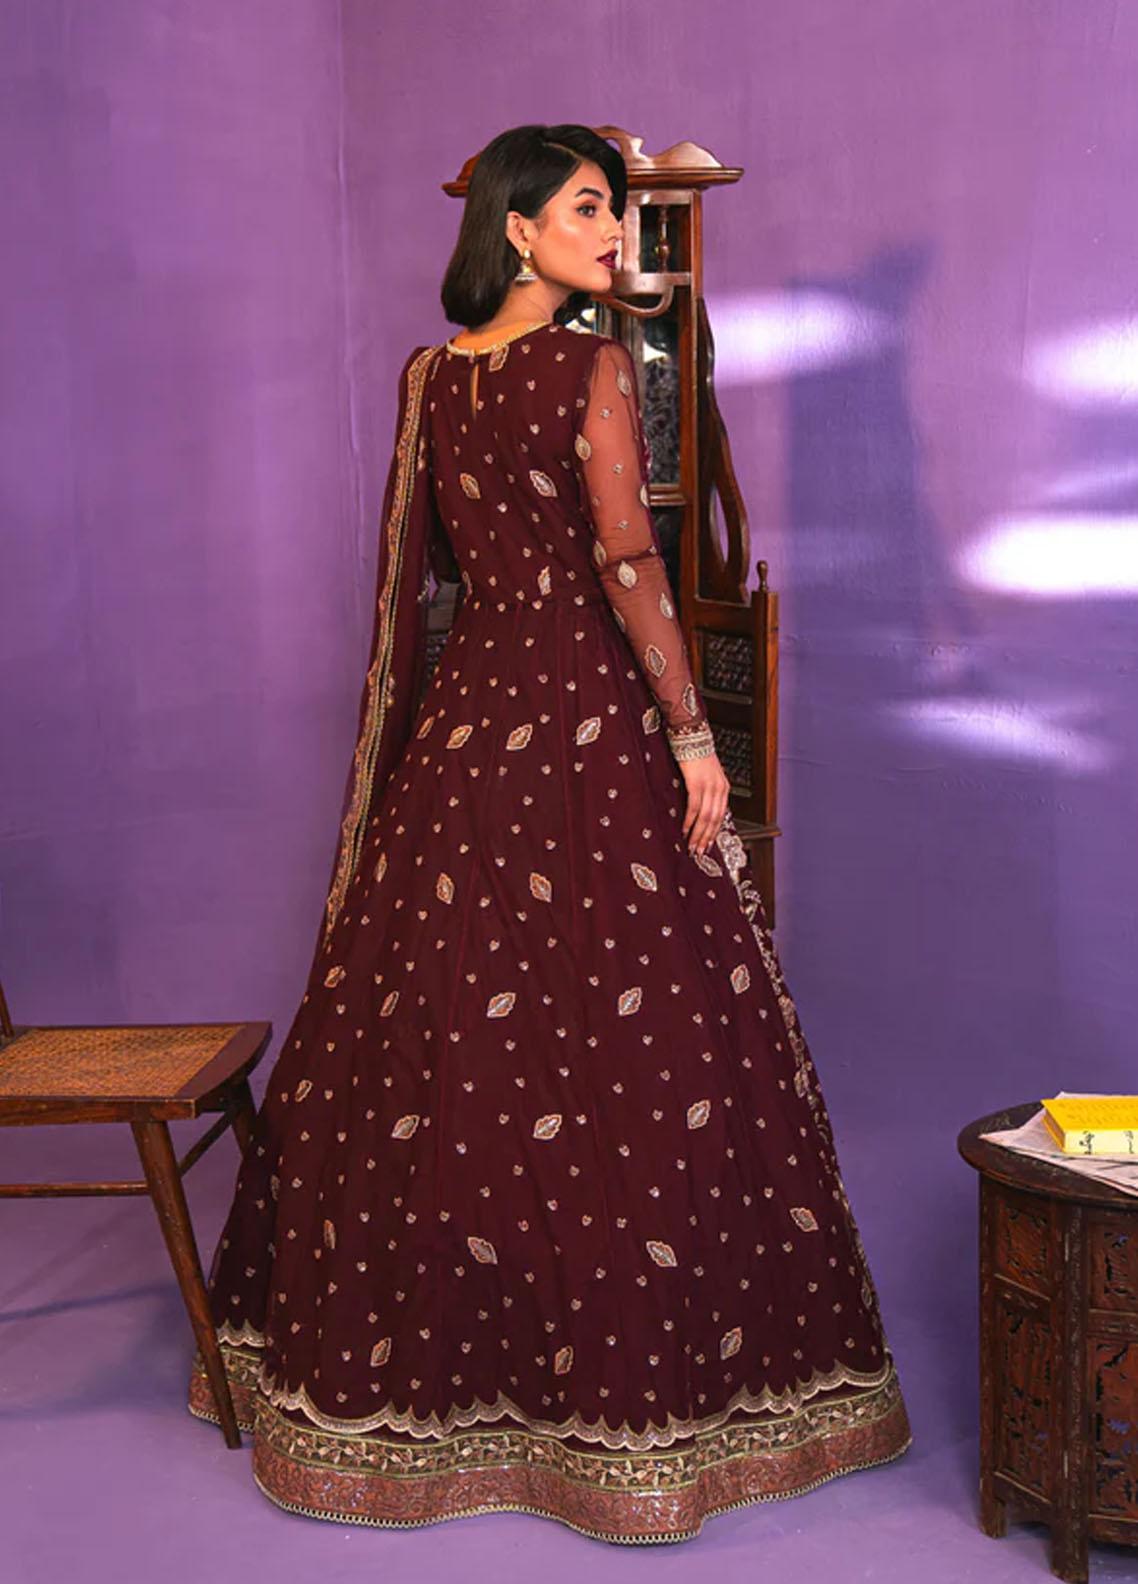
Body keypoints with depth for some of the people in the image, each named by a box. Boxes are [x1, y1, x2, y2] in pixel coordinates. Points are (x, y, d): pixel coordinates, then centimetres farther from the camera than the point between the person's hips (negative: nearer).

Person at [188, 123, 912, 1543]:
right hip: (591, 720, -6)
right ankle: (629, 1375, 7)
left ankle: (402, 1360, 23)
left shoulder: (427, 378, 10)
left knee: (441, 1031, 11)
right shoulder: (595, 370, -8)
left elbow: (412, 566, 14)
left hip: (463, 718, 7)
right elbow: (628, 564, -15)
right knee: (633, 1037, 0)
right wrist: (695, 735, -12)